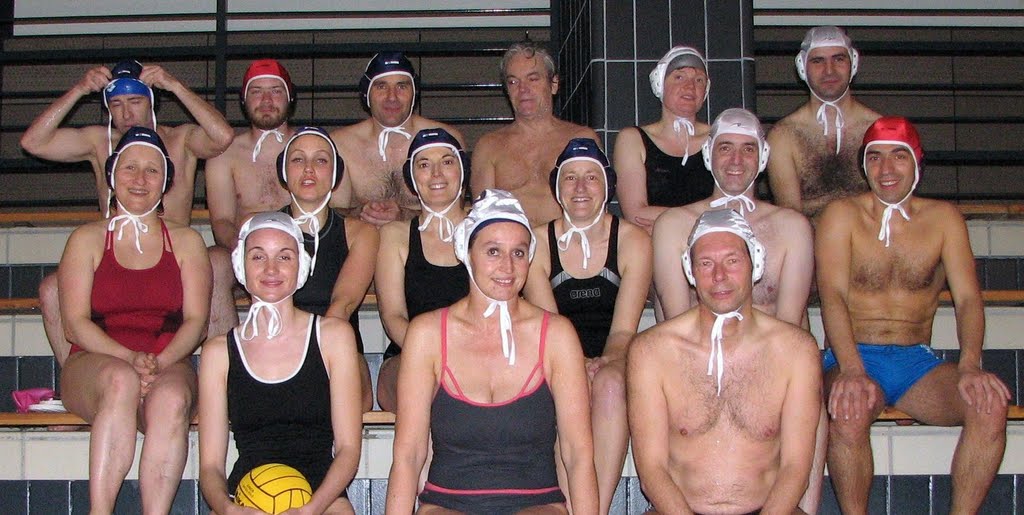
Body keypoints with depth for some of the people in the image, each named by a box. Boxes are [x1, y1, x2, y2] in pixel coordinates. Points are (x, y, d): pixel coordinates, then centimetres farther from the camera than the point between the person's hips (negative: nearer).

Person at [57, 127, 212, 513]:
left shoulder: (186, 242, 17)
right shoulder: (87, 240, 13)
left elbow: (196, 319, 5)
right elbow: (75, 322, 2)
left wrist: (160, 362, -16)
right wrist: (130, 359, -16)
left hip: (169, 365, 1)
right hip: (93, 363, -1)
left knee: (172, 398, -36)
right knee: (121, 380, -37)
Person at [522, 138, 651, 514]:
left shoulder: (633, 241, 2)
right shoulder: (537, 242, 3)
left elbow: (624, 330, -5)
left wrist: (604, 362, -27)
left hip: (613, 363, 0)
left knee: (610, 383, -34)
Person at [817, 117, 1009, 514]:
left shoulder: (943, 218, 8)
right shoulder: (841, 216, 1)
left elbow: (967, 297, -2)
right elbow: (833, 296, -12)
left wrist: (970, 365, -23)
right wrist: (851, 371, -30)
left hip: (917, 362, 3)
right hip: (853, 359, -2)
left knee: (991, 405, -26)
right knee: (848, 410, -36)